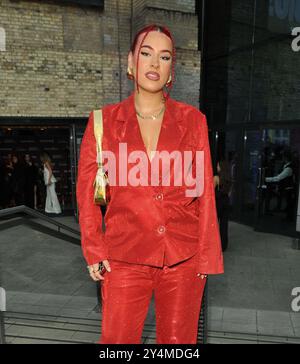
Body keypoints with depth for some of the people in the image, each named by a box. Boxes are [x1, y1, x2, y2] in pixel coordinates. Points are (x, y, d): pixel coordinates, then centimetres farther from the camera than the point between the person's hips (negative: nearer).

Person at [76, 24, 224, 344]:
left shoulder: (193, 119, 2)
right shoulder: (104, 120, 2)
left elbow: (204, 191, 2)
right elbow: (87, 189, 4)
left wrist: (207, 255, 0)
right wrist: (94, 251, -1)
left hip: (184, 257, 1)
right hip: (125, 256, 0)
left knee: (179, 341, 15)